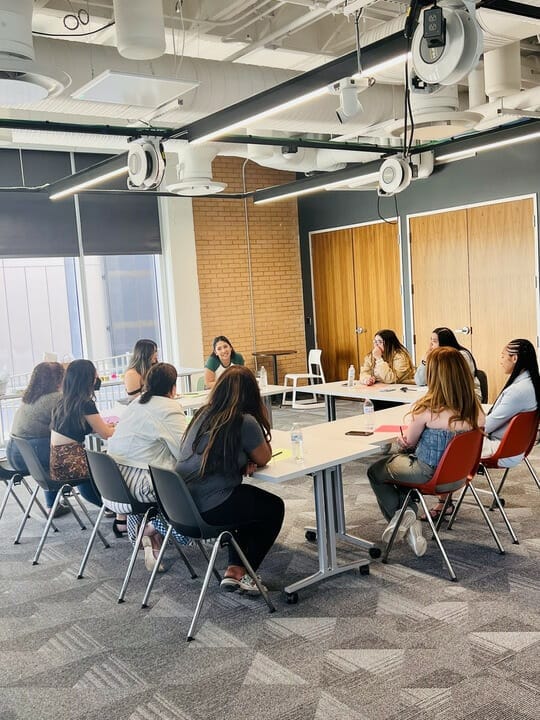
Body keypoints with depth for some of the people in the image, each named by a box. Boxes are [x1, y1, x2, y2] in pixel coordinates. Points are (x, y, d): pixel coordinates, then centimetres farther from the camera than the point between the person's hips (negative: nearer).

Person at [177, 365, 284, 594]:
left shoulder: (202, 414, 8)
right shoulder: (244, 422, -14)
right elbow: (264, 458, 1)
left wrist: (245, 462, 4)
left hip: (181, 504, 8)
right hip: (208, 509, -8)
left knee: (248, 498, 29)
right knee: (274, 507, 15)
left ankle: (234, 569, 24)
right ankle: (239, 572, 16)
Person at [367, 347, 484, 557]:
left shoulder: (427, 408, -27)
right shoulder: (475, 408, -10)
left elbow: (408, 443, -9)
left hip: (428, 474, -6)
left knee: (375, 471, 22)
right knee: (400, 461, 32)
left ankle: (399, 515, 15)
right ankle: (409, 515, 24)